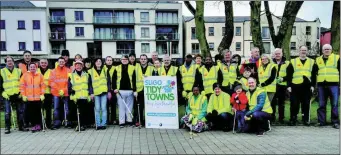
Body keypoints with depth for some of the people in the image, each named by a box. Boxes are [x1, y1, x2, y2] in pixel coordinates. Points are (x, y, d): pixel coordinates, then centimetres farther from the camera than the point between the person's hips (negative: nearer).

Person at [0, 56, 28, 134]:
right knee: (7, 112, -1)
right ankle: (7, 127, 9)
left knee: (20, 111, 6)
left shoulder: (19, 71, 8)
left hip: (18, 95, 2)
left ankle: (21, 126, 15)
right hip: (7, 96, -2)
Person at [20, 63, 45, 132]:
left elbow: (43, 85, 3)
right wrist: (23, 95, -2)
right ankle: (34, 125, 13)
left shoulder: (40, 75, 4)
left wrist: (42, 94, -3)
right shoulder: (25, 75, 4)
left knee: (38, 112, 6)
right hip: (29, 98, 0)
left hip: (38, 98, 0)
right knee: (31, 112, 3)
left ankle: (39, 124, 18)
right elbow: (22, 86, 3)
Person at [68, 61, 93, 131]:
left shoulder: (86, 75, 14)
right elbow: (69, 86, 6)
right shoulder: (71, 75, 9)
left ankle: (82, 125, 8)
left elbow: (90, 85, 11)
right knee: (81, 111, -1)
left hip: (85, 96, 1)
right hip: (77, 96, -1)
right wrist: (71, 91, -10)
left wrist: (91, 93, 2)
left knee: (84, 111, 0)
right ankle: (82, 125, 9)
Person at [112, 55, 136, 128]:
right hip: (120, 91, 0)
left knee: (129, 107, 8)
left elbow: (134, 80, 2)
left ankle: (129, 121, 18)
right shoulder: (117, 68, 8)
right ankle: (121, 122, 11)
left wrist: (135, 90, -4)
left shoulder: (132, 68, 6)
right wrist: (114, 88, -3)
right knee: (121, 107, 4)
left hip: (130, 90, 0)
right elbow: (114, 79, 8)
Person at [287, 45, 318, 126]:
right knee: (294, 104, 2)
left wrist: (313, 85, 1)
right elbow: (289, 75, 3)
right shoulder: (293, 62, 6)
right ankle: (293, 119, 11)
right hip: (295, 86, -1)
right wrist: (289, 85, -3)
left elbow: (314, 75, 9)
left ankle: (306, 119, 18)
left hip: (307, 86, 1)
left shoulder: (312, 62, 11)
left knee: (306, 104, 7)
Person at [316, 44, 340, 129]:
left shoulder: (337, 58, 7)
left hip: (333, 84, -2)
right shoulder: (318, 60, 15)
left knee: (334, 104, -1)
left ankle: (335, 122, 6)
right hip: (321, 85, 3)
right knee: (321, 104, 5)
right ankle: (321, 121, 11)